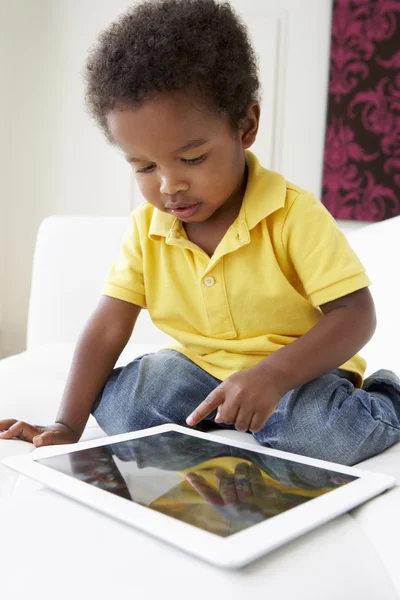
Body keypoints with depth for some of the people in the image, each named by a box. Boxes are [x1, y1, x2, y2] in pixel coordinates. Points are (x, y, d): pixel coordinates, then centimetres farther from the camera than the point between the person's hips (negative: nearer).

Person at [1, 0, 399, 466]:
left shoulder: (295, 214, -20)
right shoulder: (147, 228, -7)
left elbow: (355, 314, -22)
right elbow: (108, 328, -6)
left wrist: (273, 375, -38)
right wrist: (67, 426, -14)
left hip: (300, 371, -2)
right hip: (198, 371, 3)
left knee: (327, 433, -33)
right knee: (113, 403, -20)